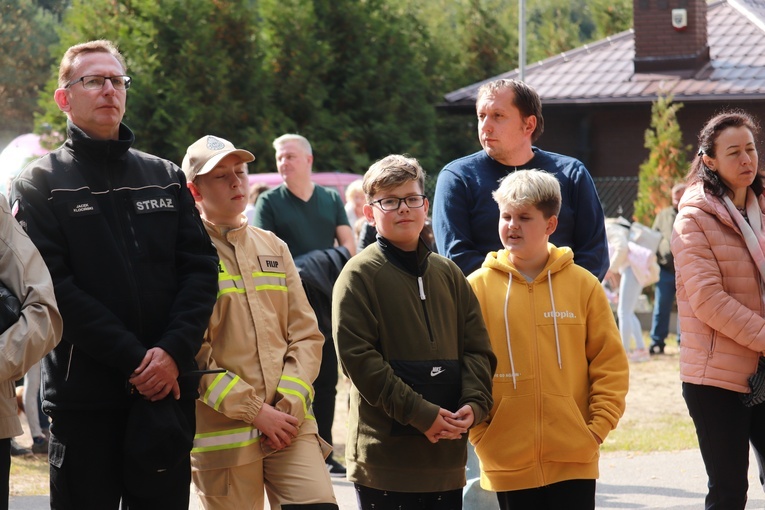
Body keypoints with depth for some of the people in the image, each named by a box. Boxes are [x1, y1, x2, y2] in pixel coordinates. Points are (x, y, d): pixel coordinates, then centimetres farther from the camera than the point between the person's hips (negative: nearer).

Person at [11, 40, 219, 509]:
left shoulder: (166, 178, 14)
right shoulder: (42, 184, 2)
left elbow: (201, 268, 6)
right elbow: (53, 286, -8)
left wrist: (174, 352, -11)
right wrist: (133, 361, -15)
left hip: (169, 388, 3)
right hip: (83, 396, -3)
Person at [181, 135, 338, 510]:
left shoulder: (273, 248, 14)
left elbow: (306, 335, 11)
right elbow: (193, 356, -10)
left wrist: (289, 403, -4)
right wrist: (256, 412, -12)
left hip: (289, 423, 4)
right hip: (222, 433, -4)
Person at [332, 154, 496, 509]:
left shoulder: (448, 273, 14)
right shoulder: (360, 274, -4)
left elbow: (477, 347, 12)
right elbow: (359, 357, -12)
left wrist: (474, 404, -8)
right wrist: (420, 414, -16)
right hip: (384, 456, -6)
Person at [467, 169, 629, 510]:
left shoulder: (582, 284, 1)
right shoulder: (477, 287, 0)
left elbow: (610, 363, 3)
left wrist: (598, 427, -4)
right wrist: (478, 432, -5)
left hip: (573, 456, 0)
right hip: (509, 460, 0)